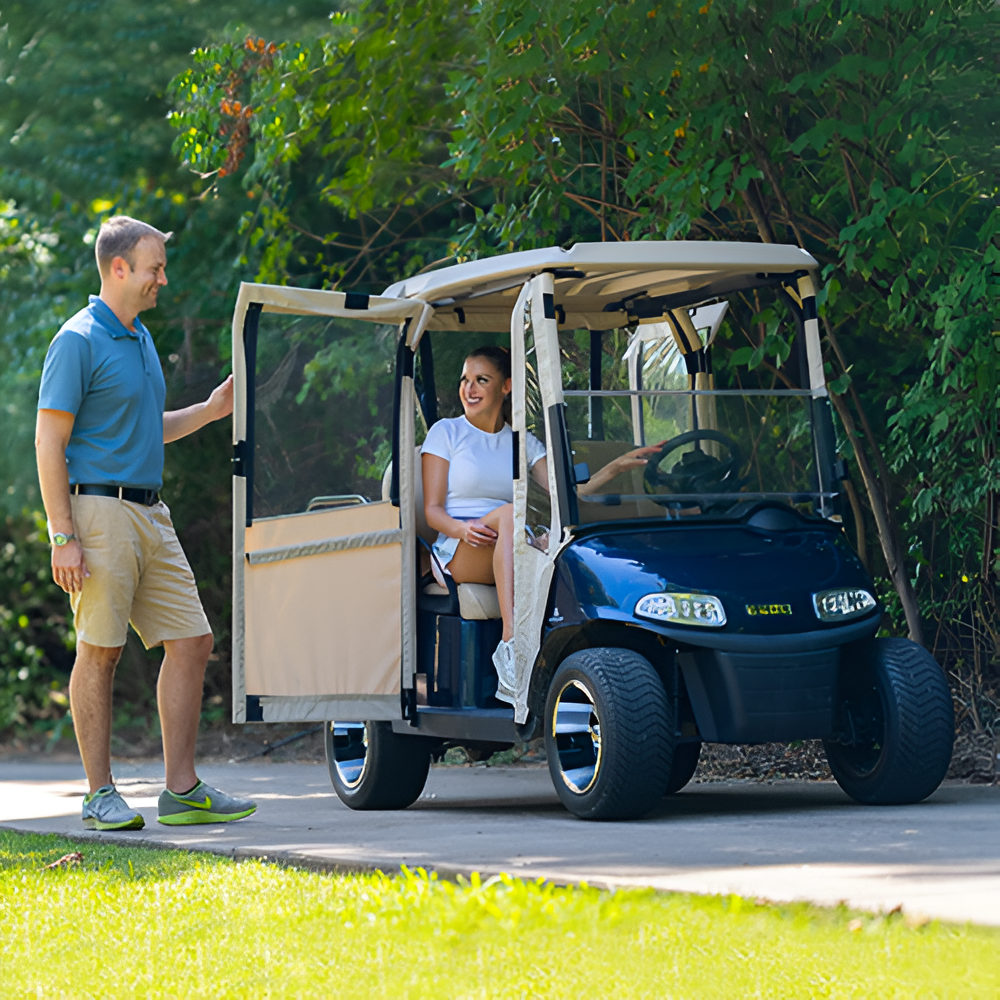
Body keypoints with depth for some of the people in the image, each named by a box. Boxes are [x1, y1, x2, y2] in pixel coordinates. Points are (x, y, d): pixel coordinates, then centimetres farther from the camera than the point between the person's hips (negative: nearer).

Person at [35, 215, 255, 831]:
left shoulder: (142, 340, 18)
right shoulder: (79, 341, -9)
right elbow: (49, 442, -12)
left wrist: (212, 410, 18)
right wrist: (63, 537, -18)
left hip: (150, 514, 9)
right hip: (99, 510, -9)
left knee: (191, 641, 4)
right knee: (100, 652, -3)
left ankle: (182, 791, 8)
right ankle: (101, 796, 4)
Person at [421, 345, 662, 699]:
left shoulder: (523, 443, 19)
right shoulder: (445, 432, 10)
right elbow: (432, 509, 3)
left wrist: (617, 466, -3)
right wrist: (463, 529, -19)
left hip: (514, 555, 3)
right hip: (458, 555, -3)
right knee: (511, 512, -35)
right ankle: (512, 640, -49)